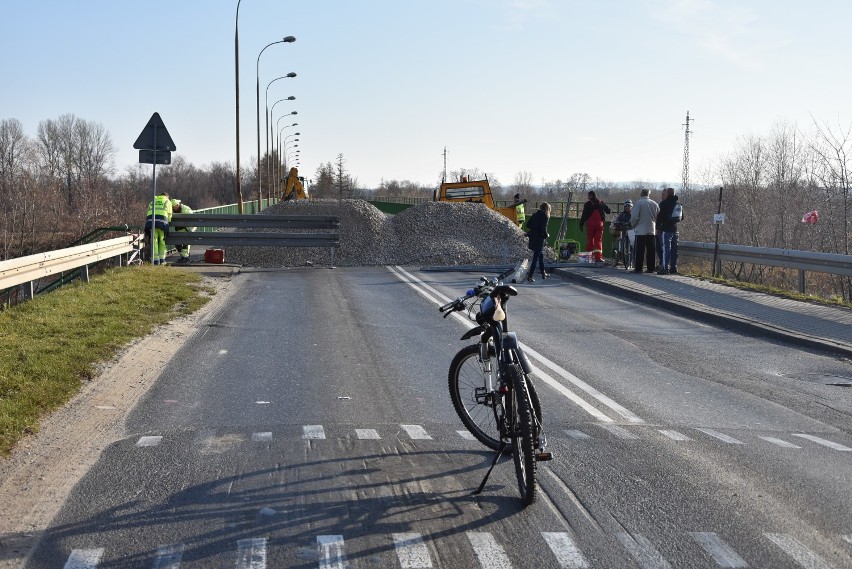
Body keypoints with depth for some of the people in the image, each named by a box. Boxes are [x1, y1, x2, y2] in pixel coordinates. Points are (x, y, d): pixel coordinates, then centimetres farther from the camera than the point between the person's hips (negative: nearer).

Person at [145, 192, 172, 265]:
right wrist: (167, 225, 24)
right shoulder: (167, 201, 20)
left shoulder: (153, 201, 29)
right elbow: (169, 215, 12)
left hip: (151, 220, 2)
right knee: (162, 241, 8)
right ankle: (162, 259, 8)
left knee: (154, 241, 1)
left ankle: (156, 260, -4)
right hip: (161, 221, -2)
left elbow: (149, 212, 21)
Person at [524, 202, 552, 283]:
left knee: (541, 255, 21)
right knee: (535, 258, -2)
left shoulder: (535, 215, 7)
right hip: (539, 239, -7)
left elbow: (528, 226, 8)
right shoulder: (545, 217, -13)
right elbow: (543, 230, -18)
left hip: (532, 237, 7)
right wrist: (546, 235, 0)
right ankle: (529, 277, -4)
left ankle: (543, 274, 30)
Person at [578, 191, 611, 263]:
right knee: (598, 240, 0)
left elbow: (584, 215, -5)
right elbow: (608, 211, 16)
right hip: (600, 223, 2)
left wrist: (581, 225, -2)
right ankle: (598, 257, -13)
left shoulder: (588, 203, -2)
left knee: (590, 240, 7)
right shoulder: (601, 203, 9)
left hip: (590, 223, -2)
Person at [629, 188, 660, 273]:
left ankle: (638, 268, -3)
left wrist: (633, 224, 5)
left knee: (640, 250, -2)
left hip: (641, 230, -5)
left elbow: (635, 216, -12)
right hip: (652, 230, 5)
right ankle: (651, 268, 8)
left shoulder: (639, 203, -9)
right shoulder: (654, 203, 7)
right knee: (651, 250, 7)